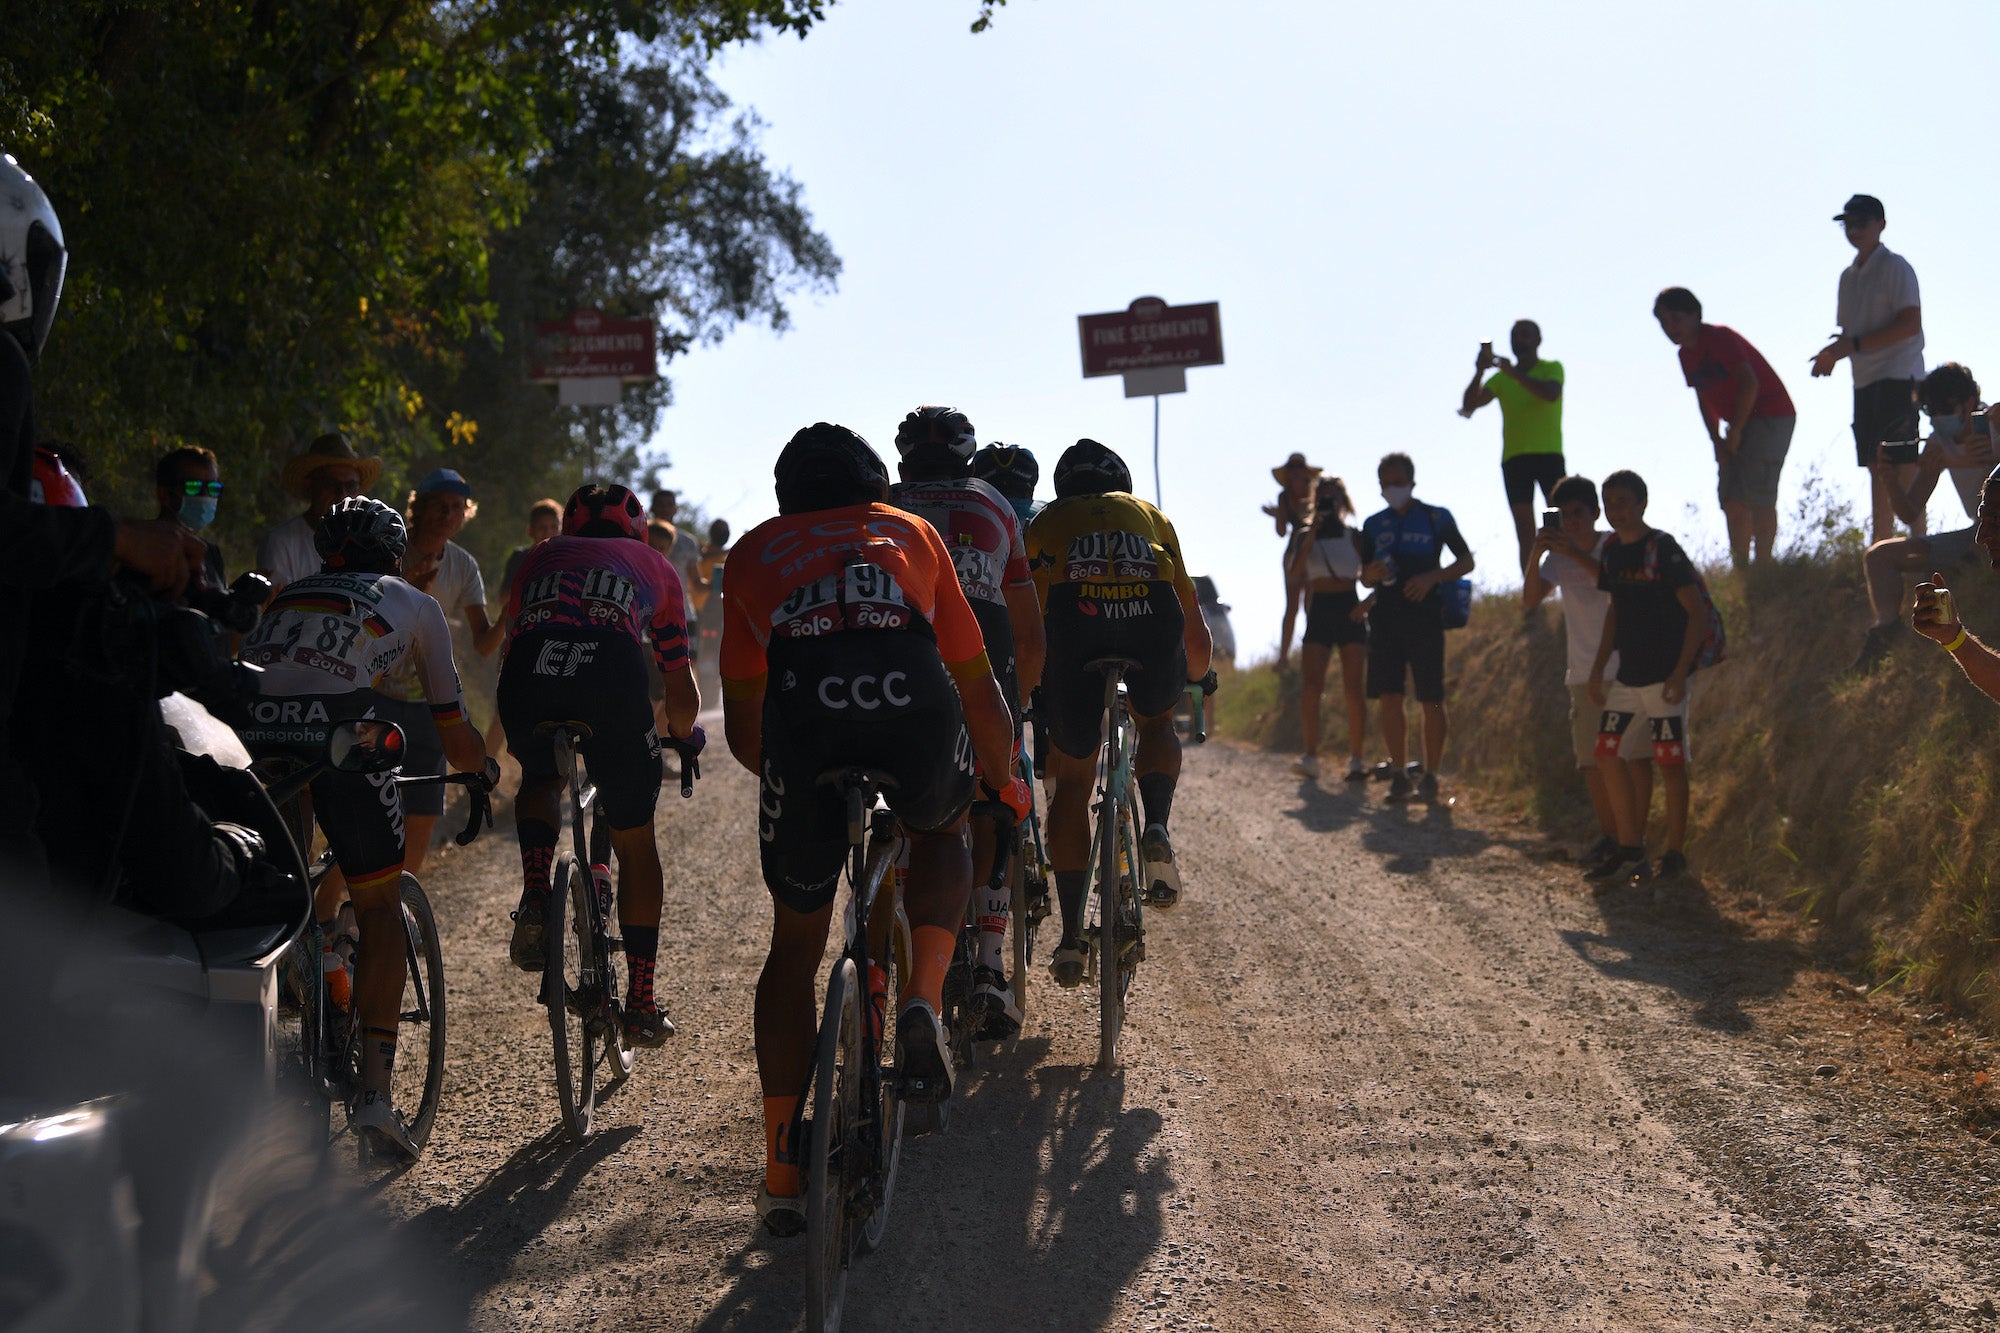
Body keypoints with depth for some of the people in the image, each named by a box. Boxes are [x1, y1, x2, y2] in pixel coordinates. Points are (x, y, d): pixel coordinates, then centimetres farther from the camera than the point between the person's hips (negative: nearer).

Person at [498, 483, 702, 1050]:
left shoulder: (540, 558, 38)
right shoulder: (654, 566, 35)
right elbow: (681, 692, 38)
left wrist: (522, 735, 66)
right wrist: (682, 731, 61)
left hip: (527, 674, 2)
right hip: (612, 669, -1)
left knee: (540, 780, 35)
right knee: (635, 841, 16)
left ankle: (534, 897, 8)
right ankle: (641, 1005, 18)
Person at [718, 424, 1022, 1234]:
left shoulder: (753, 553, 33)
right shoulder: (912, 535, 34)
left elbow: (741, 721, 35)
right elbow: (978, 687, 39)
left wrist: (780, 775, 55)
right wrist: (1005, 780, 56)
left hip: (804, 720, 0)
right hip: (916, 708, 0)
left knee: (795, 945, 19)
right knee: (941, 833, 35)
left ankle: (782, 1174, 18)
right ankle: (922, 1003, 11)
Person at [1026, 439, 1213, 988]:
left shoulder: (1045, 522, 32)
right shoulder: (1150, 515, 34)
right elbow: (1194, 624, 39)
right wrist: (1199, 674, 57)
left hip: (1073, 622, -1)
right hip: (1153, 621, 1)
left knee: (1072, 778, 16)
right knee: (1158, 723, 33)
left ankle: (1071, 936, 11)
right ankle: (1156, 830, 5)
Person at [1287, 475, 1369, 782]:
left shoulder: (1355, 536, 8)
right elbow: (1295, 573, -5)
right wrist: (1312, 536, -11)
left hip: (1350, 612, -1)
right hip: (1318, 613, 1)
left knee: (1353, 688, -7)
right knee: (1309, 687, -12)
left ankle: (1356, 759, -2)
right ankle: (1310, 756, -11)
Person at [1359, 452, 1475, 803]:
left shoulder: (1437, 518, 3)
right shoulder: (1374, 525, 13)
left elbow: (1466, 562, 5)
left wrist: (1432, 576, -12)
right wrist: (1371, 575, -6)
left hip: (1424, 616, -3)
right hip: (1385, 616, 3)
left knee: (1430, 701, -4)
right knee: (1389, 699, -1)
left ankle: (1430, 776, 3)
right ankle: (1399, 774, 7)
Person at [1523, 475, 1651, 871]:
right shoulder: (1558, 557, 5)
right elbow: (1530, 601, -8)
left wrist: (1576, 554, -33)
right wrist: (1535, 555, -22)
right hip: (1585, 672, 4)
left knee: (1634, 756, -5)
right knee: (1592, 760, 3)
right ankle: (1608, 836, 14)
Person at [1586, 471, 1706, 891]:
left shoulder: (1663, 550, -12)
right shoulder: (1612, 554, 10)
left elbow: (1697, 612, -13)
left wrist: (1680, 672, -18)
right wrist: (1599, 668, 16)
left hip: (1664, 676, -8)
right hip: (1627, 676, 8)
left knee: (1669, 763, -2)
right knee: (1607, 754, 4)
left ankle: (1675, 854, 7)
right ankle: (1631, 851, 11)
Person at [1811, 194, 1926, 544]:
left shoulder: (1894, 267, -6)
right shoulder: (1848, 275, 17)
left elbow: (1910, 324, -16)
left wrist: (1853, 345, -19)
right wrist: (1833, 353, 1)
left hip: (1898, 376, -8)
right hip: (1865, 380, 8)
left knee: (1901, 463, -13)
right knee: (1876, 467, 7)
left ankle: (1919, 541, -12)